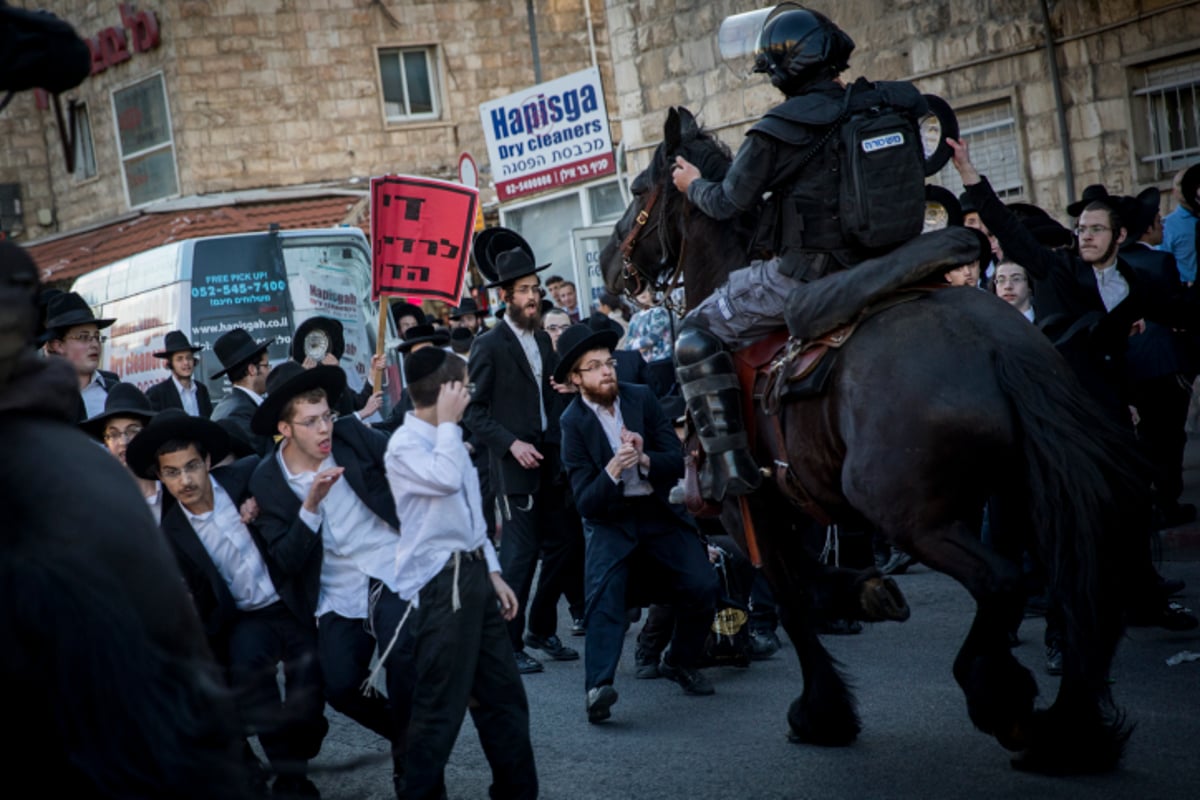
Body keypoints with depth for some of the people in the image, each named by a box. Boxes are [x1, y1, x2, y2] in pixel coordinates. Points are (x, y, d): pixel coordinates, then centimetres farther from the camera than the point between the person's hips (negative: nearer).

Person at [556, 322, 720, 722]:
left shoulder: (641, 398, -1)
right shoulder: (573, 421, -7)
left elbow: (677, 461, -4)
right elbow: (585, 501, -11)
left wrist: (644, 459, -24)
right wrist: (613, 470, -29)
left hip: (658, 512, 3)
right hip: (610, 518, -2)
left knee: (703, 586, -12)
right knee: (603, 594, -26)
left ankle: (679, 661, 14)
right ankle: (599, 688, -32)